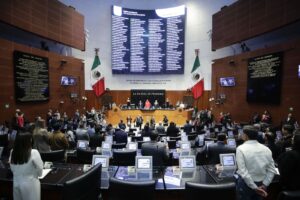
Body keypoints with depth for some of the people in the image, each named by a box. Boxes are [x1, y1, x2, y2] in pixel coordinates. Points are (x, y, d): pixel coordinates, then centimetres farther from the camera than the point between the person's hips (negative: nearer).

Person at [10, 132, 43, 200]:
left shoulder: (12, 152, -5)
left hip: (16, 184, 5)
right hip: (30, 185, -5)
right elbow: (40, 172, -12)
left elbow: (12, 169, 6)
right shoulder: (34, 153, -21)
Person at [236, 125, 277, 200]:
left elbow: (243, 172, -21)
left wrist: (254, 187, -15)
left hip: (246, 184, -5)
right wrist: (264, 185, -3)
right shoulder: (266, 149, -1)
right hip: (261, 184, 5)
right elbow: (272, 170, -2)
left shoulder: (241, 148, -16)